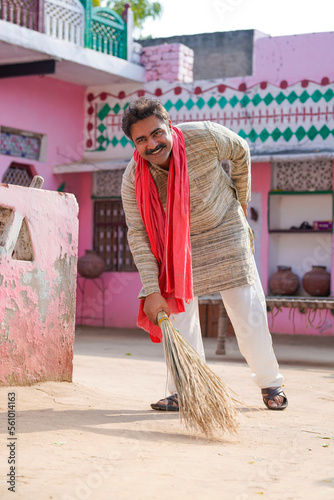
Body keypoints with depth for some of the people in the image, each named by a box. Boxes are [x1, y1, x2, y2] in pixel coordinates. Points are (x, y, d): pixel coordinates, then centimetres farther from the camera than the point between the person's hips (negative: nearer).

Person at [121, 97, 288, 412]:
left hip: (225, 230, -1)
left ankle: (269, 383, 19)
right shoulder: (132, 181, -24)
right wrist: (151, 290, -28)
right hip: (177, 242, 1)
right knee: (179, 311, -6)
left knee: (248, 310, 2)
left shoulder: (205, 137, -28)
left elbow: (241, 152, -5)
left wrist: (241, 200, 6)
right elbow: (138, 235, -20)